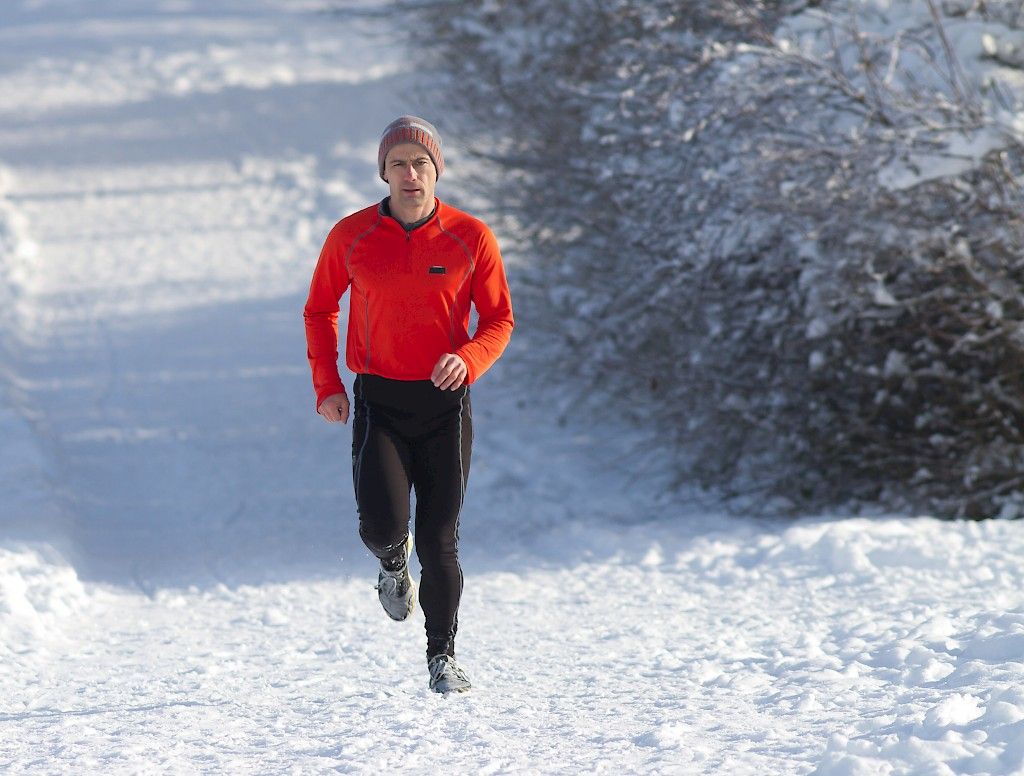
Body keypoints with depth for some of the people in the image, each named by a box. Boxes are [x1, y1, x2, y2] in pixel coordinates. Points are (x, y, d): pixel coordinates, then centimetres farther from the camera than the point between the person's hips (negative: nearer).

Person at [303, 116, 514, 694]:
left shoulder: (471, 238, -2)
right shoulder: (351, 237, 0)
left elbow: (499, 319, 4)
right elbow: (321, 309, 13)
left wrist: (467, 359, -17)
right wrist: (327, 385, 1)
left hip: (445, 402, 0)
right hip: (378, 402, 0)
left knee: (440, 541, 1)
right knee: (382, 525, -16)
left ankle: (443, 654, 17)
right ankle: (394, 564, 22)